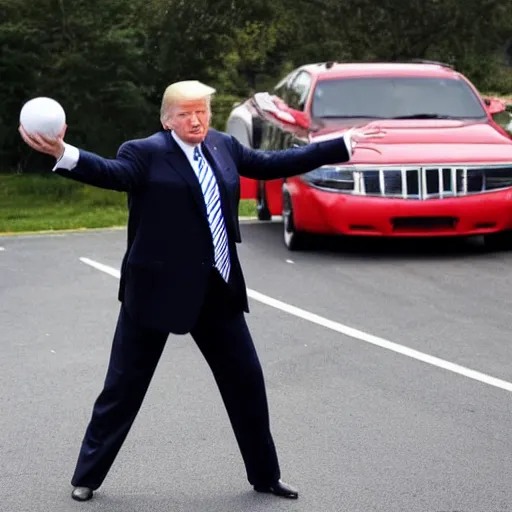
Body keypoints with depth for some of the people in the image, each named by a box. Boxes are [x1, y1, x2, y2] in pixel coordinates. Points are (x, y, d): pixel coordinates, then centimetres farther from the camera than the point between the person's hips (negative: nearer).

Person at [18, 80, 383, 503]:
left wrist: (342, 146, 18)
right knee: (124, 386, 4)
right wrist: (64, 154, -49)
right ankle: (87, 477, 19)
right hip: (158, 288, -5)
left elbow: (273, 164, 16)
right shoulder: (147, 153, -11)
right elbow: (112, 172, -28)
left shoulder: (223, 146, 8)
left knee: (246, 380, 11)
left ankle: (265, 475, 28)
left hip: (217, 290, 6)